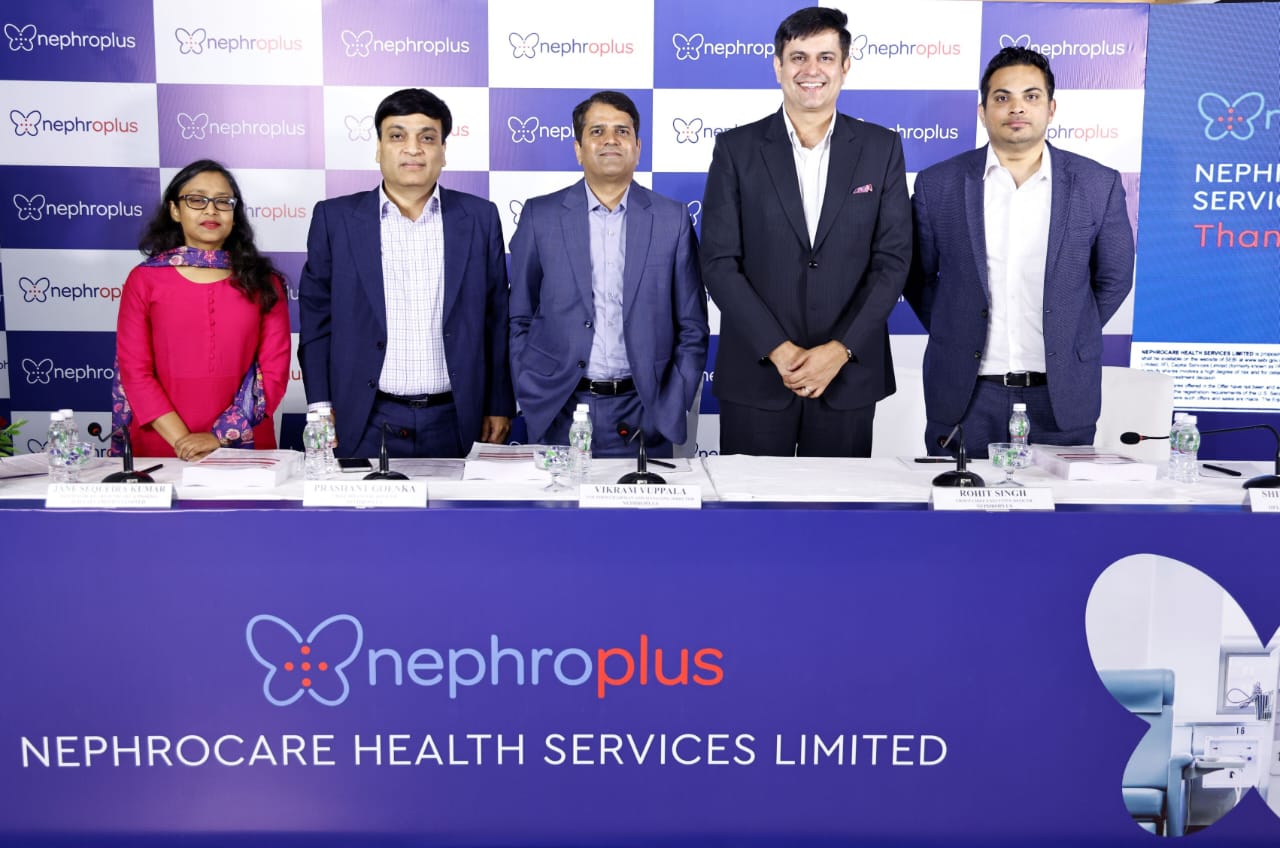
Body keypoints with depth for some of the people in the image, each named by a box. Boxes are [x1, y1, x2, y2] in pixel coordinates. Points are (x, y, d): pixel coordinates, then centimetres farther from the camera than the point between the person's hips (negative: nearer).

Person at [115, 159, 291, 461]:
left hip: (245, 446, 1)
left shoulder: (264, 283, 4)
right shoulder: (144, 280, 3)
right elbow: (134, 370, -1)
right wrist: (181, 440, -13)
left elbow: (274, 371, -2)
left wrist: (220, 437, -12)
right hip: (161, 449, 0)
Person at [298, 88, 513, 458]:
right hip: (365, 425, 0)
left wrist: (499, 406, 5)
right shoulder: (335, 218, 3)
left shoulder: (480, 218, 5)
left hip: (454, 424, 1)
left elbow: (497, 320, 7)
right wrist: (320, 407, 0)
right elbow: (316, 318, 5)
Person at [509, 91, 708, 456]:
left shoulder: (673, 218, 3)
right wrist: (531, 402, -1)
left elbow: (692, 328, 5)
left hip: (641, 415, 0)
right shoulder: (540, 216, 3)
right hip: (559, 413, 0)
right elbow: (518, 320, 6)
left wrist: (670, 409, -3)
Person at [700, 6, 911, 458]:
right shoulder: (736, 148, 1)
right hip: (755, 371, -1)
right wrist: (778, 350, -13)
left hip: (849, 374, 1)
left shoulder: (881, 148, 4)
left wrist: (839, 350, -11)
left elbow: (893, 259, 0)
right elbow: (719, 262, -5)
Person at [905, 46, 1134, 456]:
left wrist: (1066, 338, 8)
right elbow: (916, 276, 10)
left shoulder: (1098, 185, 1)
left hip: (1061, 397, 0)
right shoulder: (938, 184, 1)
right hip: (966, 396, 0)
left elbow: (1113, 278, 11)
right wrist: (955, 336, 7)